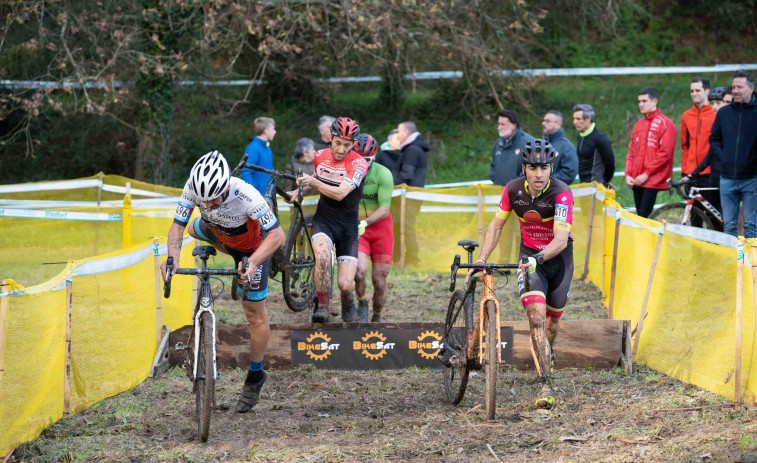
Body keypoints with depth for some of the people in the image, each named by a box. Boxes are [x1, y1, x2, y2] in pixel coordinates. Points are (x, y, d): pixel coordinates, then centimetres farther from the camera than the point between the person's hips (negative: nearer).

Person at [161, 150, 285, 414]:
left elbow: (277, 235, -39)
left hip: (253, 245, -5)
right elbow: (177, 225, -25)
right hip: (218, 232, 5)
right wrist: (172, 258, -44)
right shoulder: (193, 188, -33)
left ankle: (255, 377, 15)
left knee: (254, 313, -1)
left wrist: (252, 263, -54)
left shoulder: (246, 196, -44)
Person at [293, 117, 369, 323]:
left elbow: (340, 194, -28)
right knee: (323, 256, -33)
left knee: (345, 284, -9)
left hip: (348, 223, -2)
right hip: (324, 218, 2)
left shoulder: (358, 163, -16)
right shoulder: (320, 156, -1)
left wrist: (313, 182, -35)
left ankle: (347, 299, 29)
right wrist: (300, 191, 7)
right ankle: (322, 306, -15)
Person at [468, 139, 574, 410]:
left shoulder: (561, 194, -25)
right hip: (529, 258, 1)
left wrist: (538, 258, -50)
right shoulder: (513, 190, -14)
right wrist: (481, 260, -12)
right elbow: (496, 225, -2)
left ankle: (548, 354, 48)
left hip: (558, 257, -1)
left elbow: (561, 239, -34)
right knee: (536, 317, -18)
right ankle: (546, 385, -21)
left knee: (553, 317, 13)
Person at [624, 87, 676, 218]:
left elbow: (665, 153, -11)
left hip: (653, 180, -7)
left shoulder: (664, 123, -4)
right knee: (639, 216, 4)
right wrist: (628, 174, 4)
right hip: (637, 181, 7)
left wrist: (647, 174, -13)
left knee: (644, 216, -15)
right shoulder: (638, 125, 19)